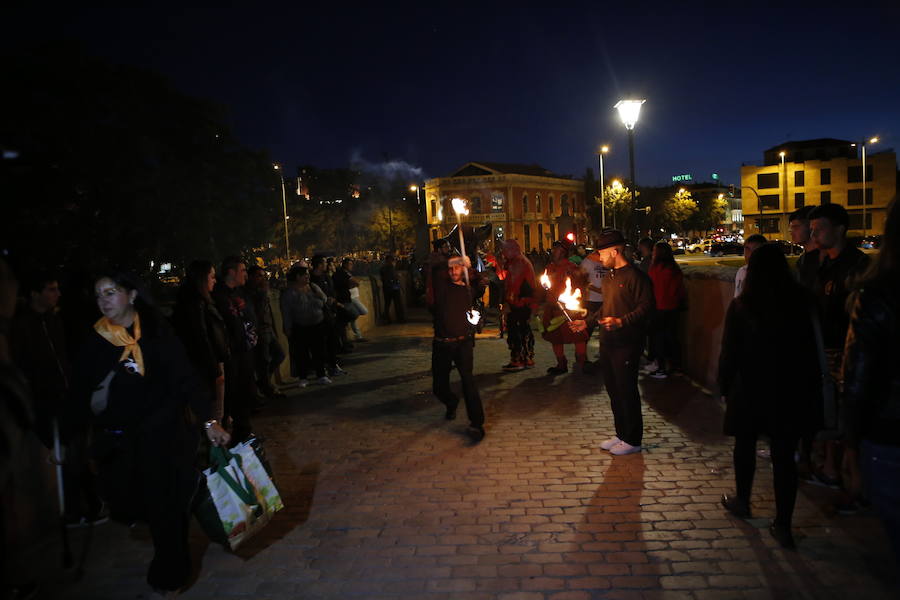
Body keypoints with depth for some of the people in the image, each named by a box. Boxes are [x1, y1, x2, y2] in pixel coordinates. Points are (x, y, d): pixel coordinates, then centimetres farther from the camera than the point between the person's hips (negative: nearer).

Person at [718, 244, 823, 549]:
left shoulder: (741, 306, -11)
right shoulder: (802, 301, -5)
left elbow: (729, 352, -8)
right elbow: (813, 346, 0)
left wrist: (725, 385, 4)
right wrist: (811, 385, 10)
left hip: (751, 390, -1)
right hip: (791, 391, 2)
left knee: (745, 446, 18)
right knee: (784, 455, 7)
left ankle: (741, 501, 36)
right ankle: (783, 525, 11)